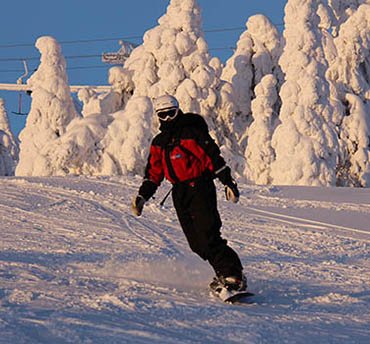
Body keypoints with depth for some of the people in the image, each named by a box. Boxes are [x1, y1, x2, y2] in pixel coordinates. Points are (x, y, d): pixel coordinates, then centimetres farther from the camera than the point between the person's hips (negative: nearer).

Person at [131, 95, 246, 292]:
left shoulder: (192, 133, -4)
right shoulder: (159, 142, 16)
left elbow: (214, 158, -7)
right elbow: (153, 173, 20)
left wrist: (228, 183, -12)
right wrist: (142, 196, 10)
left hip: (200, 188, -7)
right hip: (179, 193, 7)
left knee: (208, 236, -18)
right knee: (196, 243, 0)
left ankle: (234, 275, -18)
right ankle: (223, 272, 6)